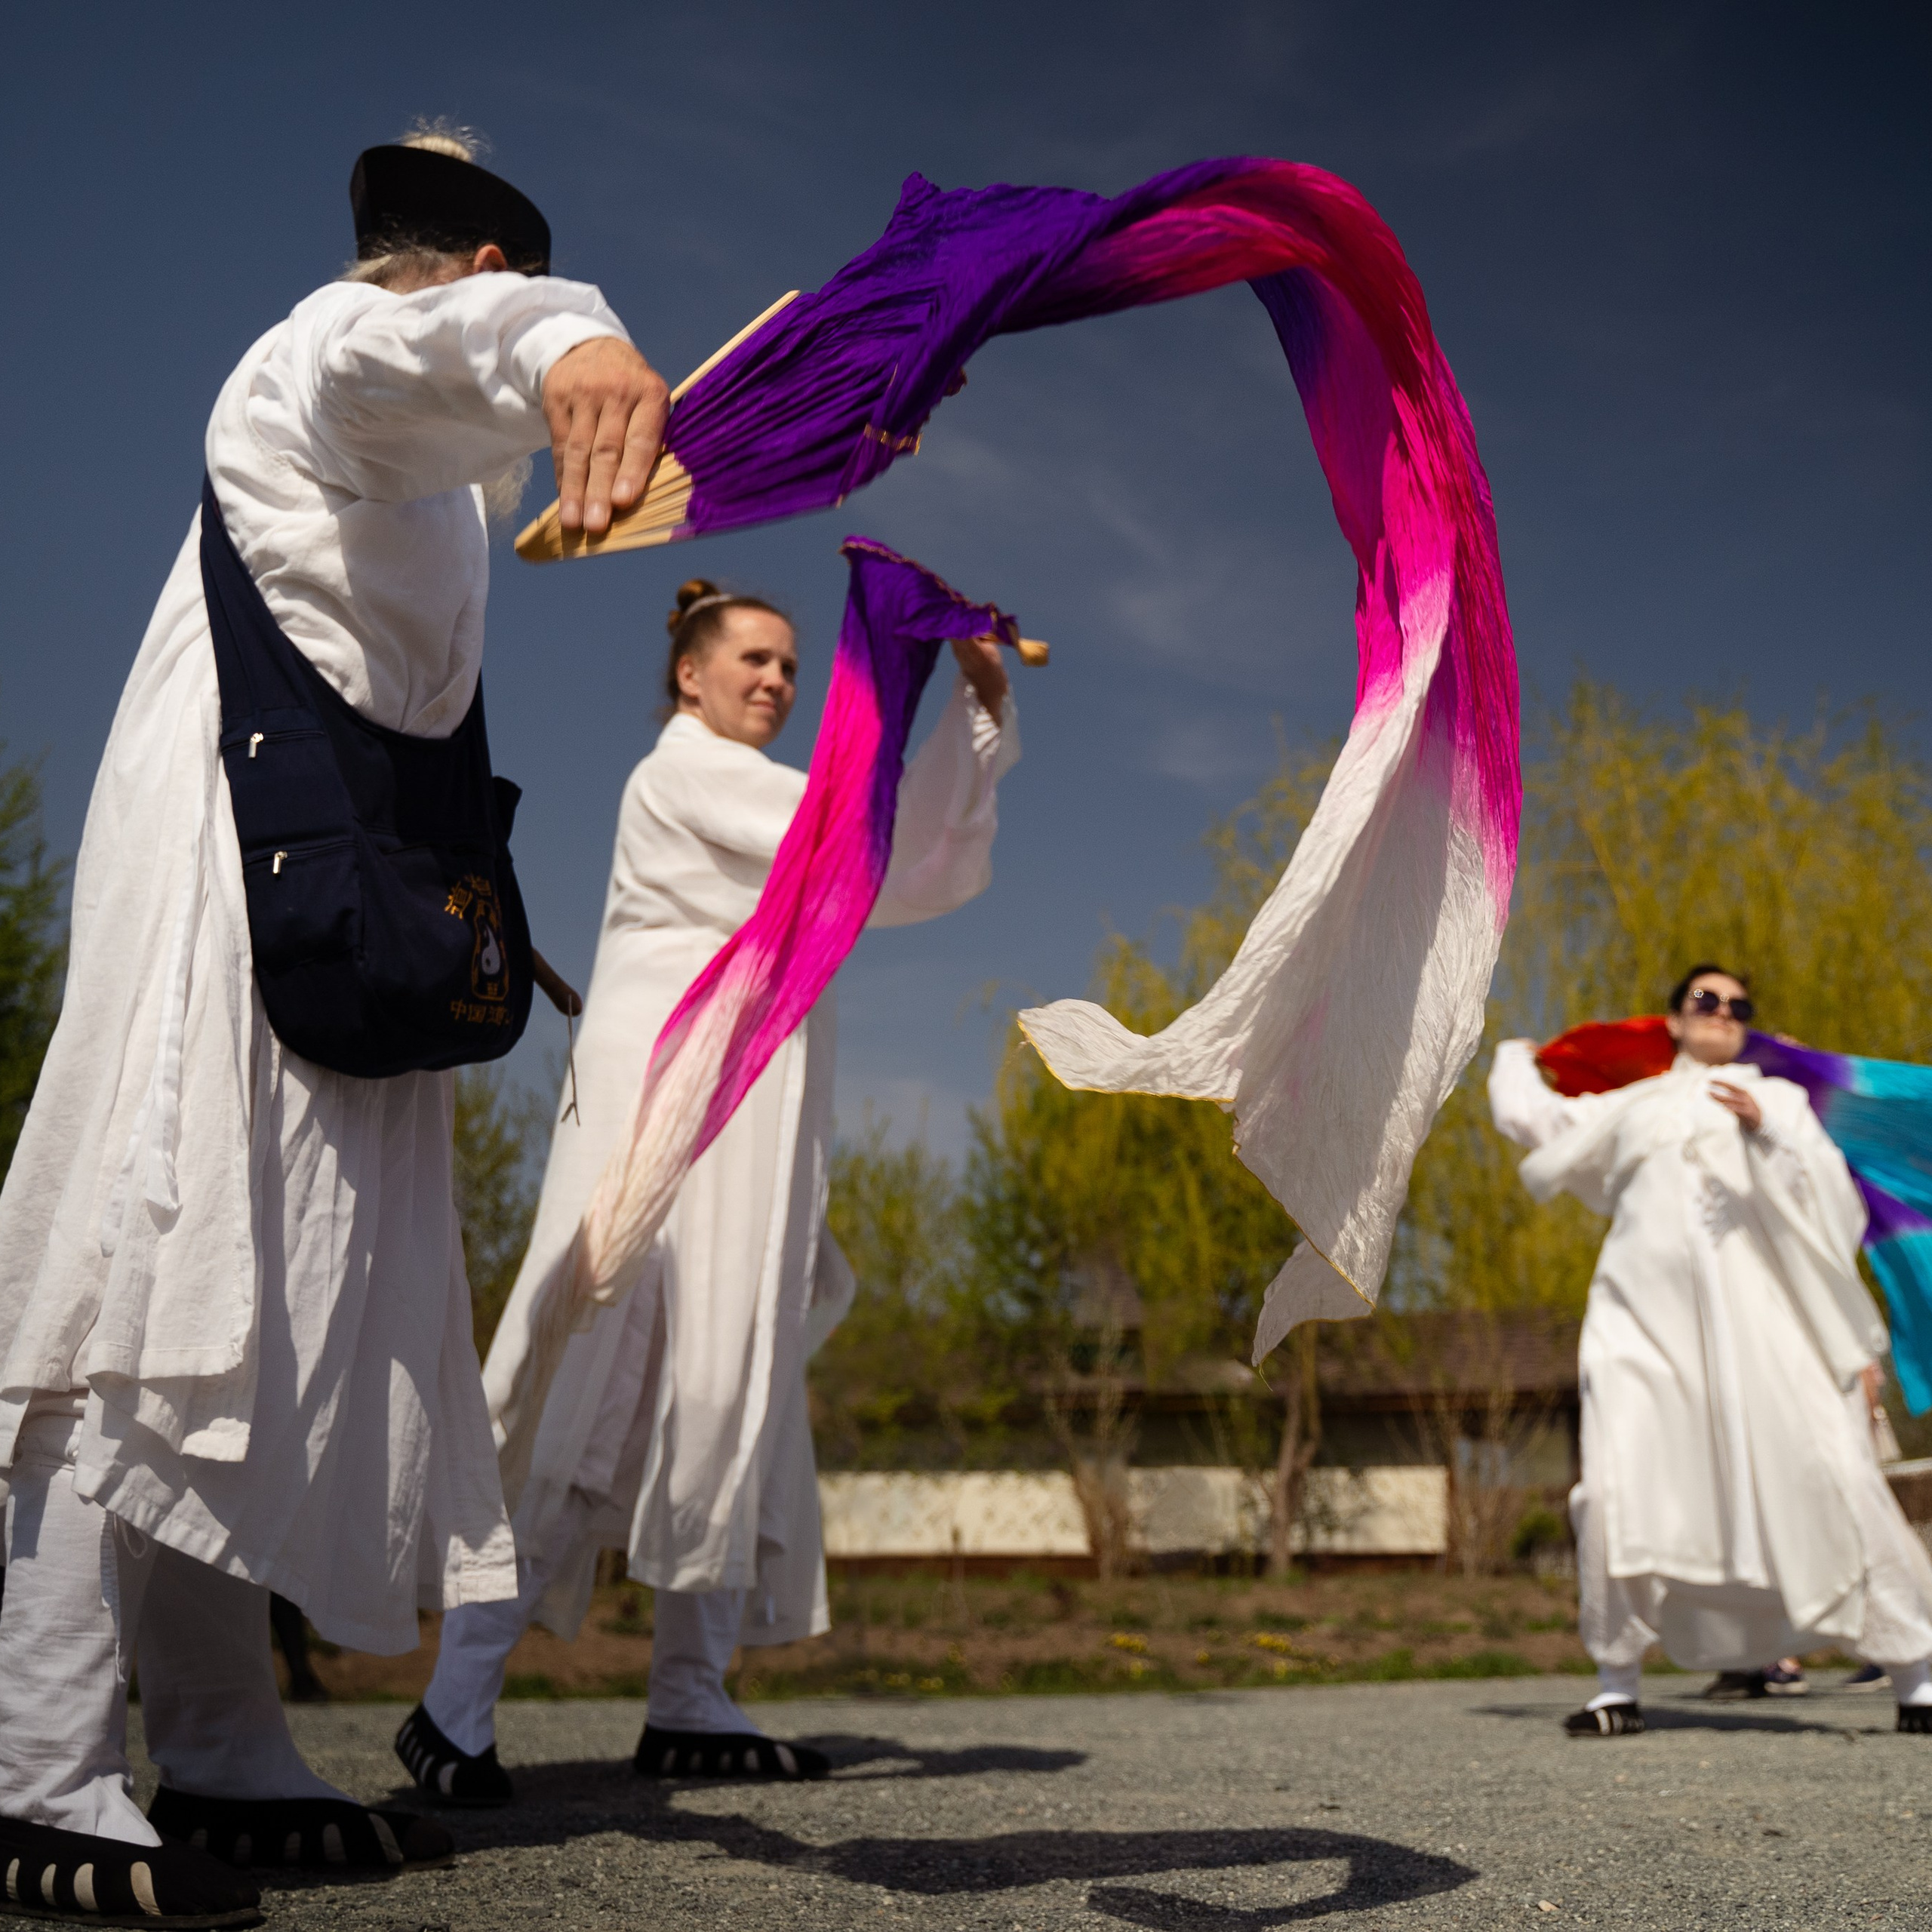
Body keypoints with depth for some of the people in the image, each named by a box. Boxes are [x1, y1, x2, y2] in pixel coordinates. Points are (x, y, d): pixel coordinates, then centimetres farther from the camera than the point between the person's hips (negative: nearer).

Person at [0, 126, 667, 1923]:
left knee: (272, 1332, 5)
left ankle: (227, 1764, 7)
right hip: (230, 884, -10)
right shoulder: (330, 340, -1)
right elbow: (425, 346, -28)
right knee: (162, 1298, -15)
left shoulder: (398, 463, 30)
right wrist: (565, 341, -51)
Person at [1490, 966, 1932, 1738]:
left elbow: (1828, 1196, 4)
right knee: (1620, 1492, -13)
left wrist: (1766, 1128, -11)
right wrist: (1516, 1059, 54)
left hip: (1758, 1316, -1)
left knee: (1833, 1482, -11)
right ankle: (1619, 1686, -1)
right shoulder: (1632, 1107, 24)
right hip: (1648, 1315, 1)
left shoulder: (1774, 1098, 19)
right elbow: (1529, 1117, 35)